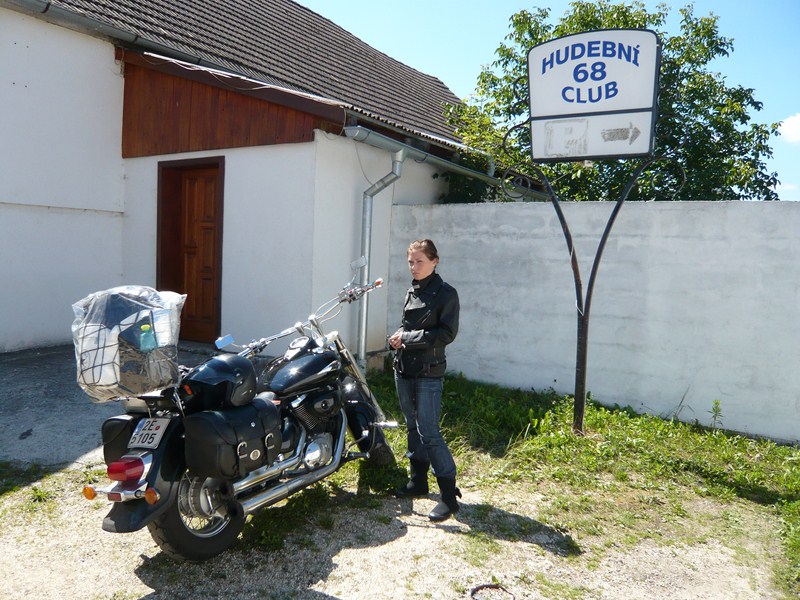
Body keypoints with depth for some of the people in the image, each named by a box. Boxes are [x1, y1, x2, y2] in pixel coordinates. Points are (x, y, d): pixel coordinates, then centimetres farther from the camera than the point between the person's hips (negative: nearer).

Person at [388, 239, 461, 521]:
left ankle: (449, 495, -1)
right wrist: (399, 337, -1)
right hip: (404, 368, 8)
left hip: (428, 372, -7)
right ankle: (418, 481, 29)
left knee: (429, 432, -10)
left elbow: (447, 333, -16)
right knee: (413, 427, 16)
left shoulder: (446, 293, -9)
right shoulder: (411, 291, 12)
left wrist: (408, 337, -16)